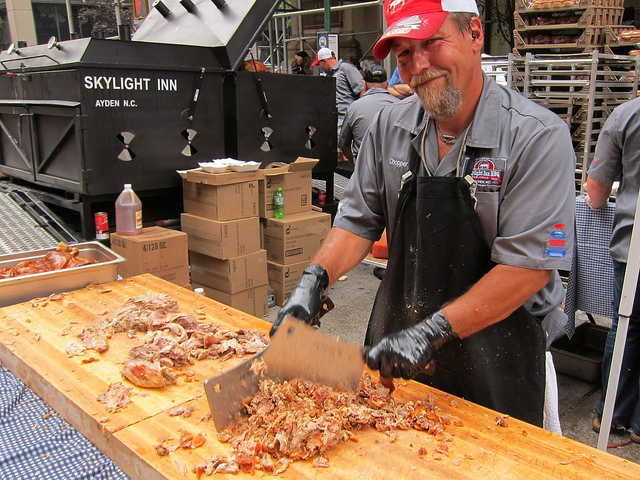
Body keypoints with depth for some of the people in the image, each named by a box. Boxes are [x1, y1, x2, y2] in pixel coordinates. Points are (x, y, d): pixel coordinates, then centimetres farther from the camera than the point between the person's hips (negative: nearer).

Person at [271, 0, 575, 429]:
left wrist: (433, 331, -26)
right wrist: (315, 278, -12)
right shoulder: (390, 127, -2)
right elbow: (360, 219, 5)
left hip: (493, 365, -4)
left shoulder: (538, 137, -17)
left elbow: (530, 265, -21)